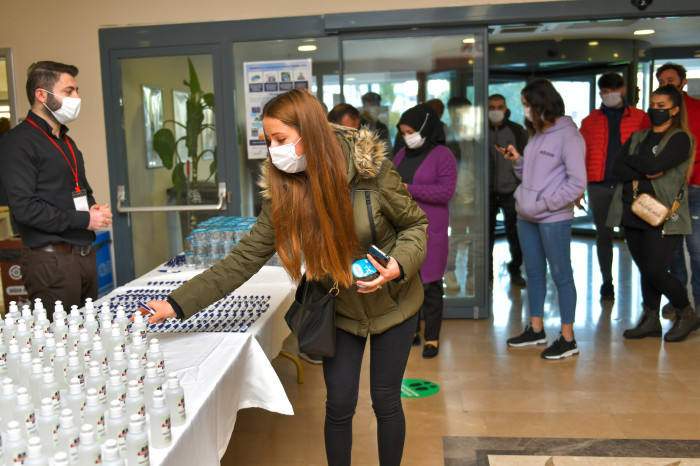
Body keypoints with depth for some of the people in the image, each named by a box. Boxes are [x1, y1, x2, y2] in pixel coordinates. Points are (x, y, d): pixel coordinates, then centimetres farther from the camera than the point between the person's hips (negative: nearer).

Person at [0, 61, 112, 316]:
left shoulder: (66, 141, 18)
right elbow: (24, 207, -19)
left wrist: (94, 209, 3)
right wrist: (84, 220, -14)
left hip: (85, 254, 8)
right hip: (52, 260, -8)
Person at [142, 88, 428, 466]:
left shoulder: (370, 169, -23)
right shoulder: (283, 192, -14)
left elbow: (417, 223, -9)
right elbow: (244, 258, -16)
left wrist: (398, 266, -29)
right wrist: (177, 304, -22)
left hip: (392, 304, -2)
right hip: (339, 310, 2)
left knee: (385, 401, 8)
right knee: (339, 405, 7)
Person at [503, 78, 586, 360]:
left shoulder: (568, 136, -11)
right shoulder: (536, 134, 14)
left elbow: (577, 184, -16)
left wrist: (544, 204, -16)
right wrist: (517, 161, 3)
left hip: (554, 219, -8)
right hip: (526, 217, 8)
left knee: (561, 275, 1)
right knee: (533, 273, 16)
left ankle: (568, 339, 12)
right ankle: (536, 329, 29)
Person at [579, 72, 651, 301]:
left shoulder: (640, 118, 10)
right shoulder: (590, 121, 12)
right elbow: (581, 155, 10)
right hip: (599, 186, 1)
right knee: (603, 235, 7)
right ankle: (607, 283, 18)